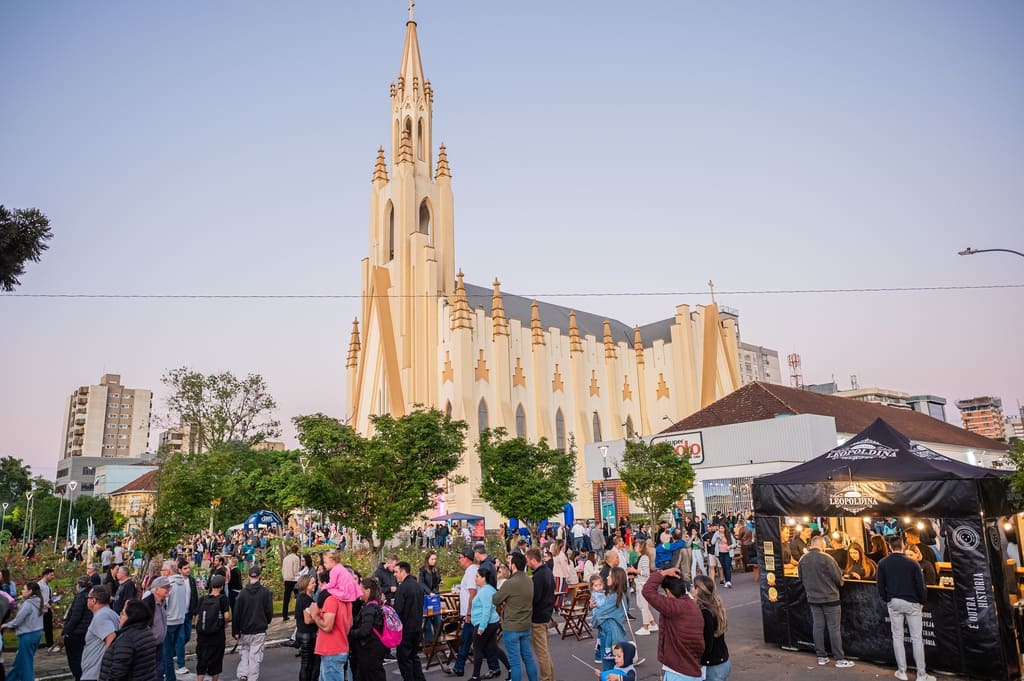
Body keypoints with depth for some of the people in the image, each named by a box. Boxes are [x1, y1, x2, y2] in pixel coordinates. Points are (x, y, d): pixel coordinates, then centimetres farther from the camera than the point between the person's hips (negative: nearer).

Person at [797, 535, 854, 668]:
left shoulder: (802, 560, 0)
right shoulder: (825, 558, -18)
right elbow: (838, 576, -14)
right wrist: (839, 584, 8)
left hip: (812, 598, 5)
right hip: (829, 597, -5)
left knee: (818, 626, 10)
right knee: (834, 628, 2)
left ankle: (821, 657, 16)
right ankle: (840, 659, 8)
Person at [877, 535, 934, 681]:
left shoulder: (883, 563, -5)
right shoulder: (912, 563, -11)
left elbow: (881, 586, -1)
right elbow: (920, 586, -9)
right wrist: (923, 602, 8)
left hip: (893, 603, 2)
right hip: (912, 603, -1)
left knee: (897, 637, 10)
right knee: (917, 638, 5)